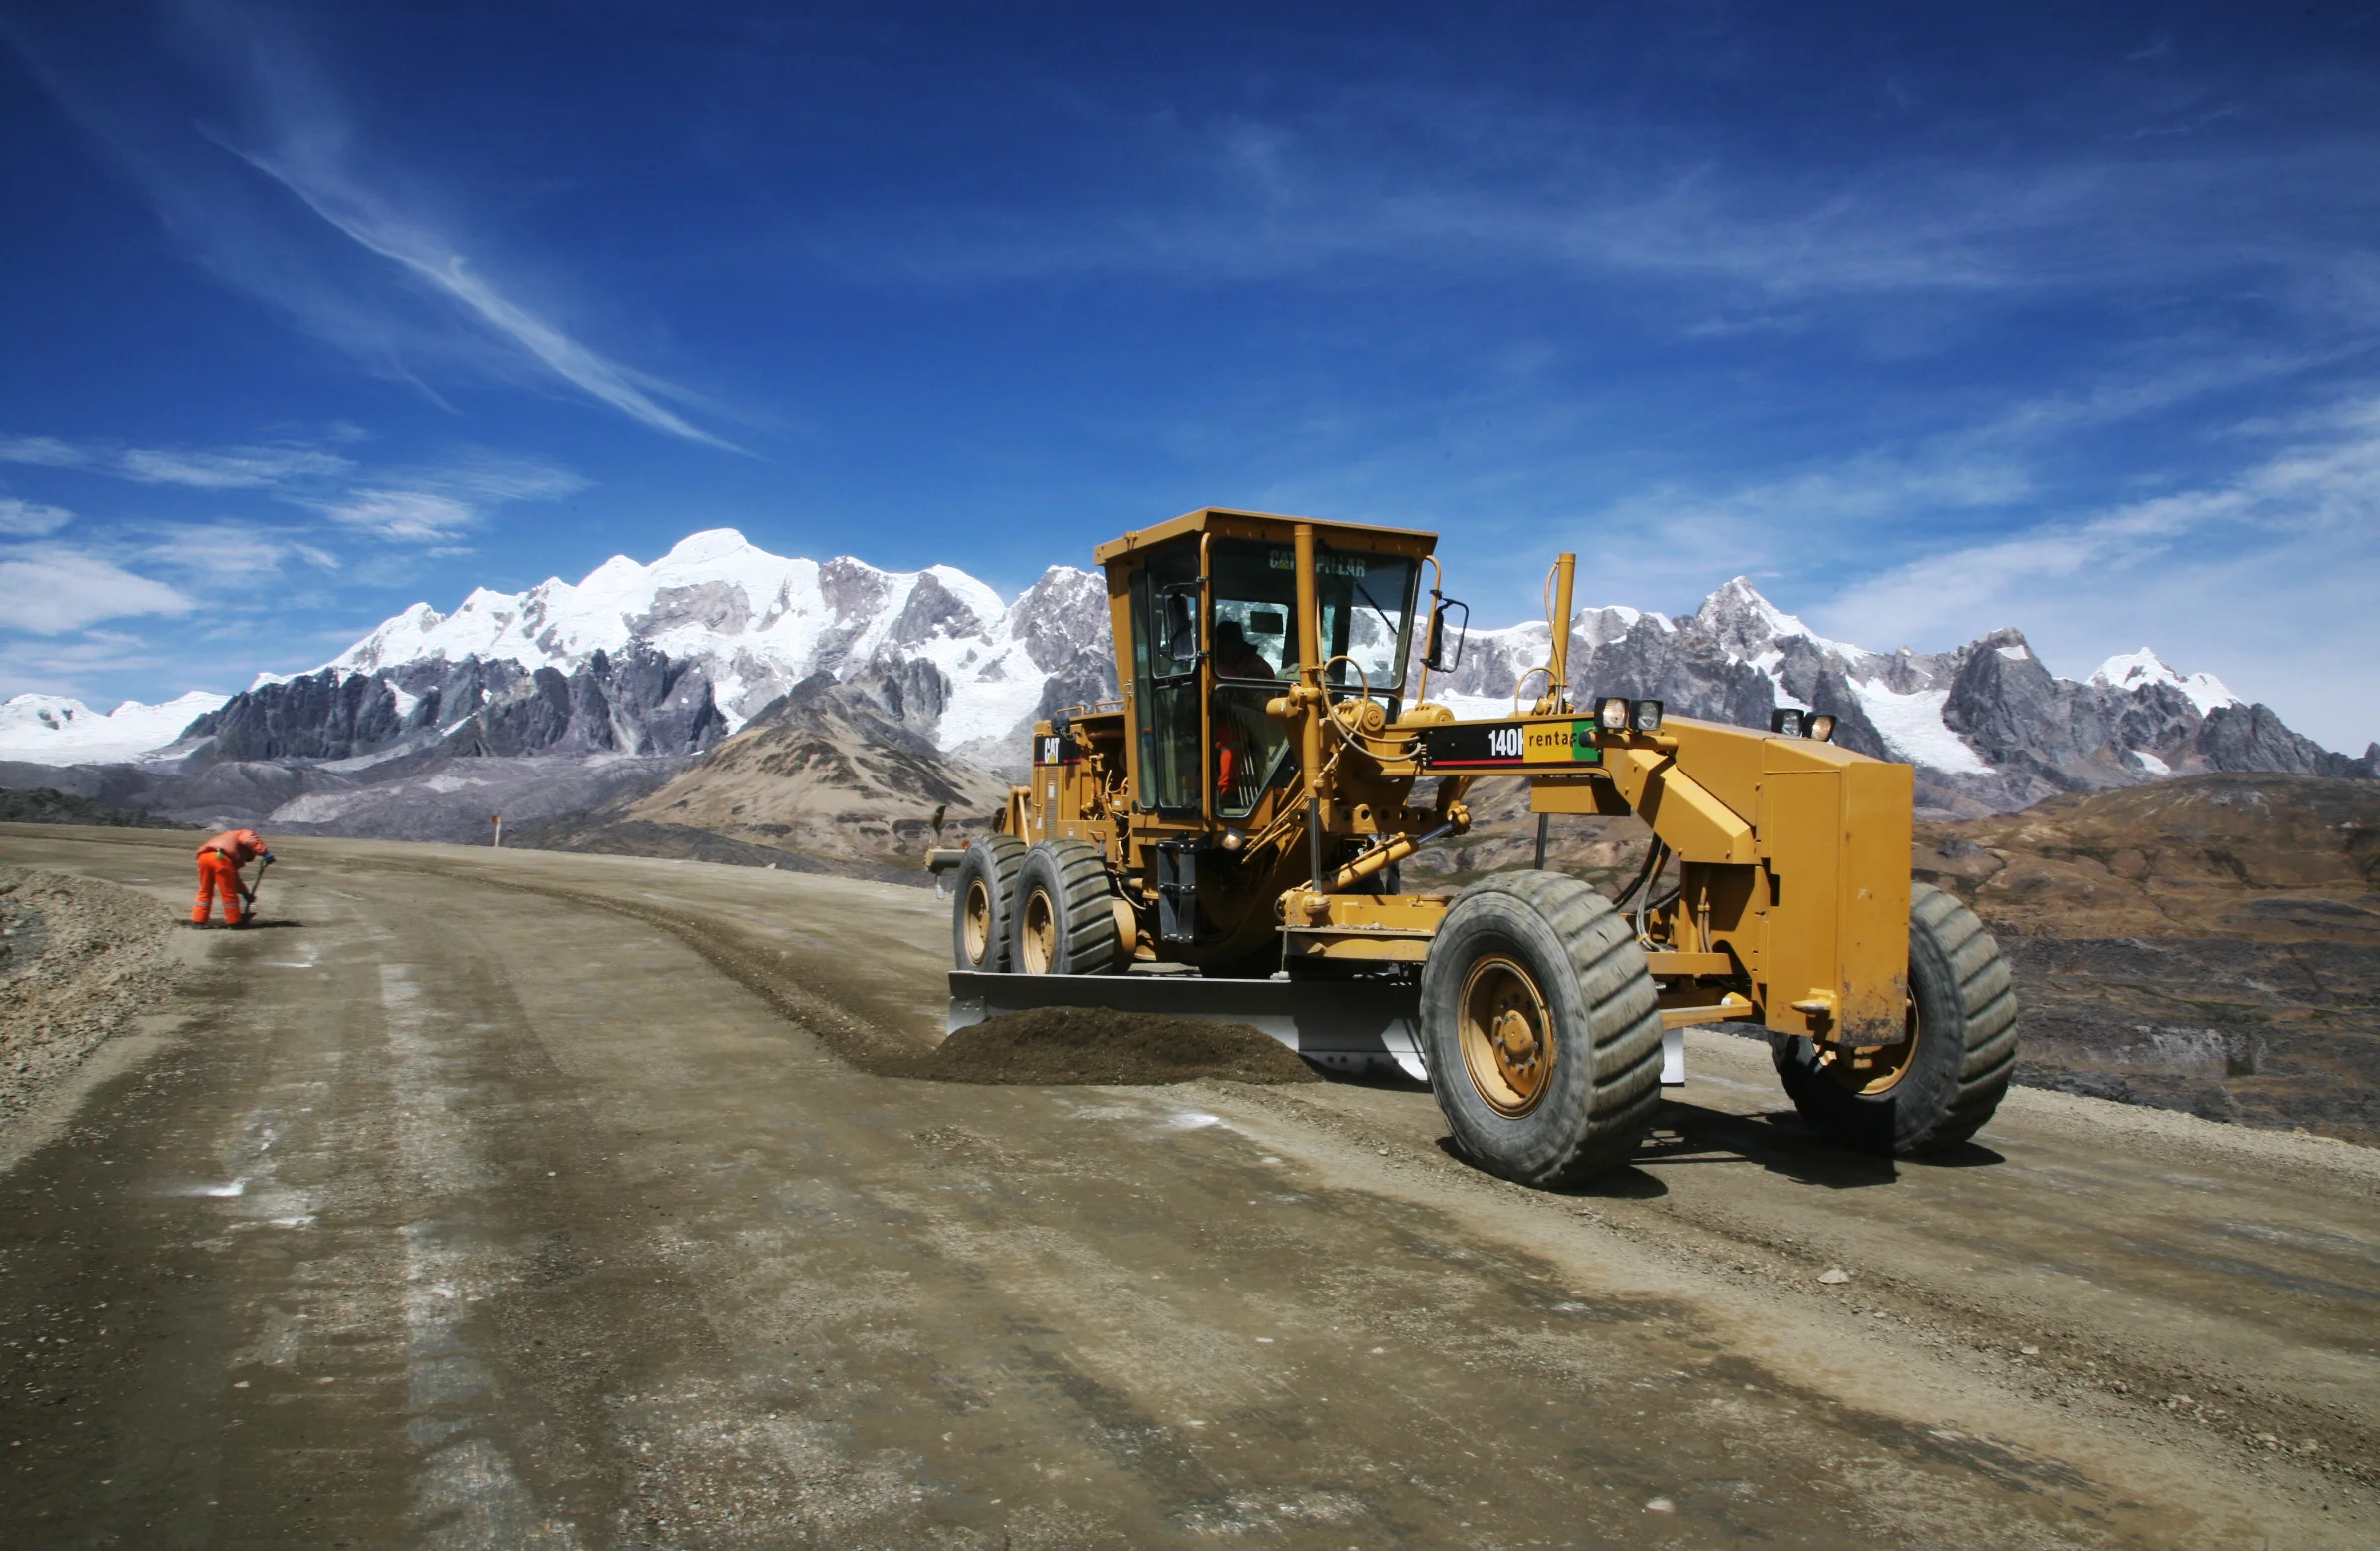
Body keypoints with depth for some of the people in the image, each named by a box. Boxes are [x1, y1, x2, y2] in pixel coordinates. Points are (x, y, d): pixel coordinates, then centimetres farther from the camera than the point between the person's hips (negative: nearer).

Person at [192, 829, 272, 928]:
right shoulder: (247, 833, 22)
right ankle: (234, 922, 10)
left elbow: (234, 876, 40)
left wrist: (244, 892, 41)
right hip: (219, 857, -8)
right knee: (228, 893, 3)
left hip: (203, 856, 8)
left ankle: (197, 921, 22)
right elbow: (246, 841, -8)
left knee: (205, 892, 21)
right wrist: (264, 853, -16)